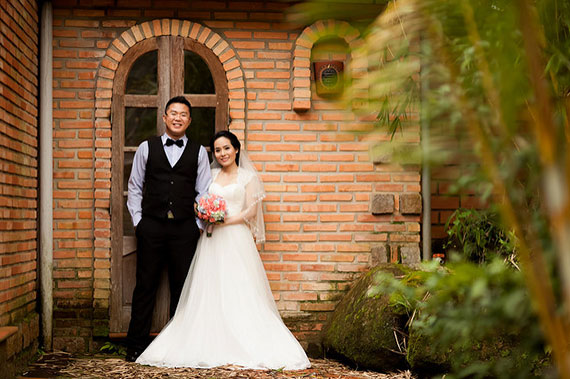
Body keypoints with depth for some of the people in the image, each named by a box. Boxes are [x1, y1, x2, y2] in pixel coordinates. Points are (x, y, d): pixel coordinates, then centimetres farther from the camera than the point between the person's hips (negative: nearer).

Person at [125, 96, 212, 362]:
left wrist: (198, 225, 1)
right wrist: (137, 220, 4)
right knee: (145, 286, 2)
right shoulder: (146, 148, 7)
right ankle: (136, 345, 9)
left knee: (182, 288, 5)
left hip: (185, 228, 1)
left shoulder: (199, 152, 8)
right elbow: (134, 187, 11)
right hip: (151, 226, 0)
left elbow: (203, 192, 8)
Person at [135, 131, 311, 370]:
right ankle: (213, 347, -3)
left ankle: (246, 348, -11)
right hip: (211, 242, 4)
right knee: (209, 294, -4)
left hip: (236, 240, -4)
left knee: (239, 294, -10)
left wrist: (224, 221, -12)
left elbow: (251, 211, -3)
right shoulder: (210, 175, 16)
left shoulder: (249, 177, 6)